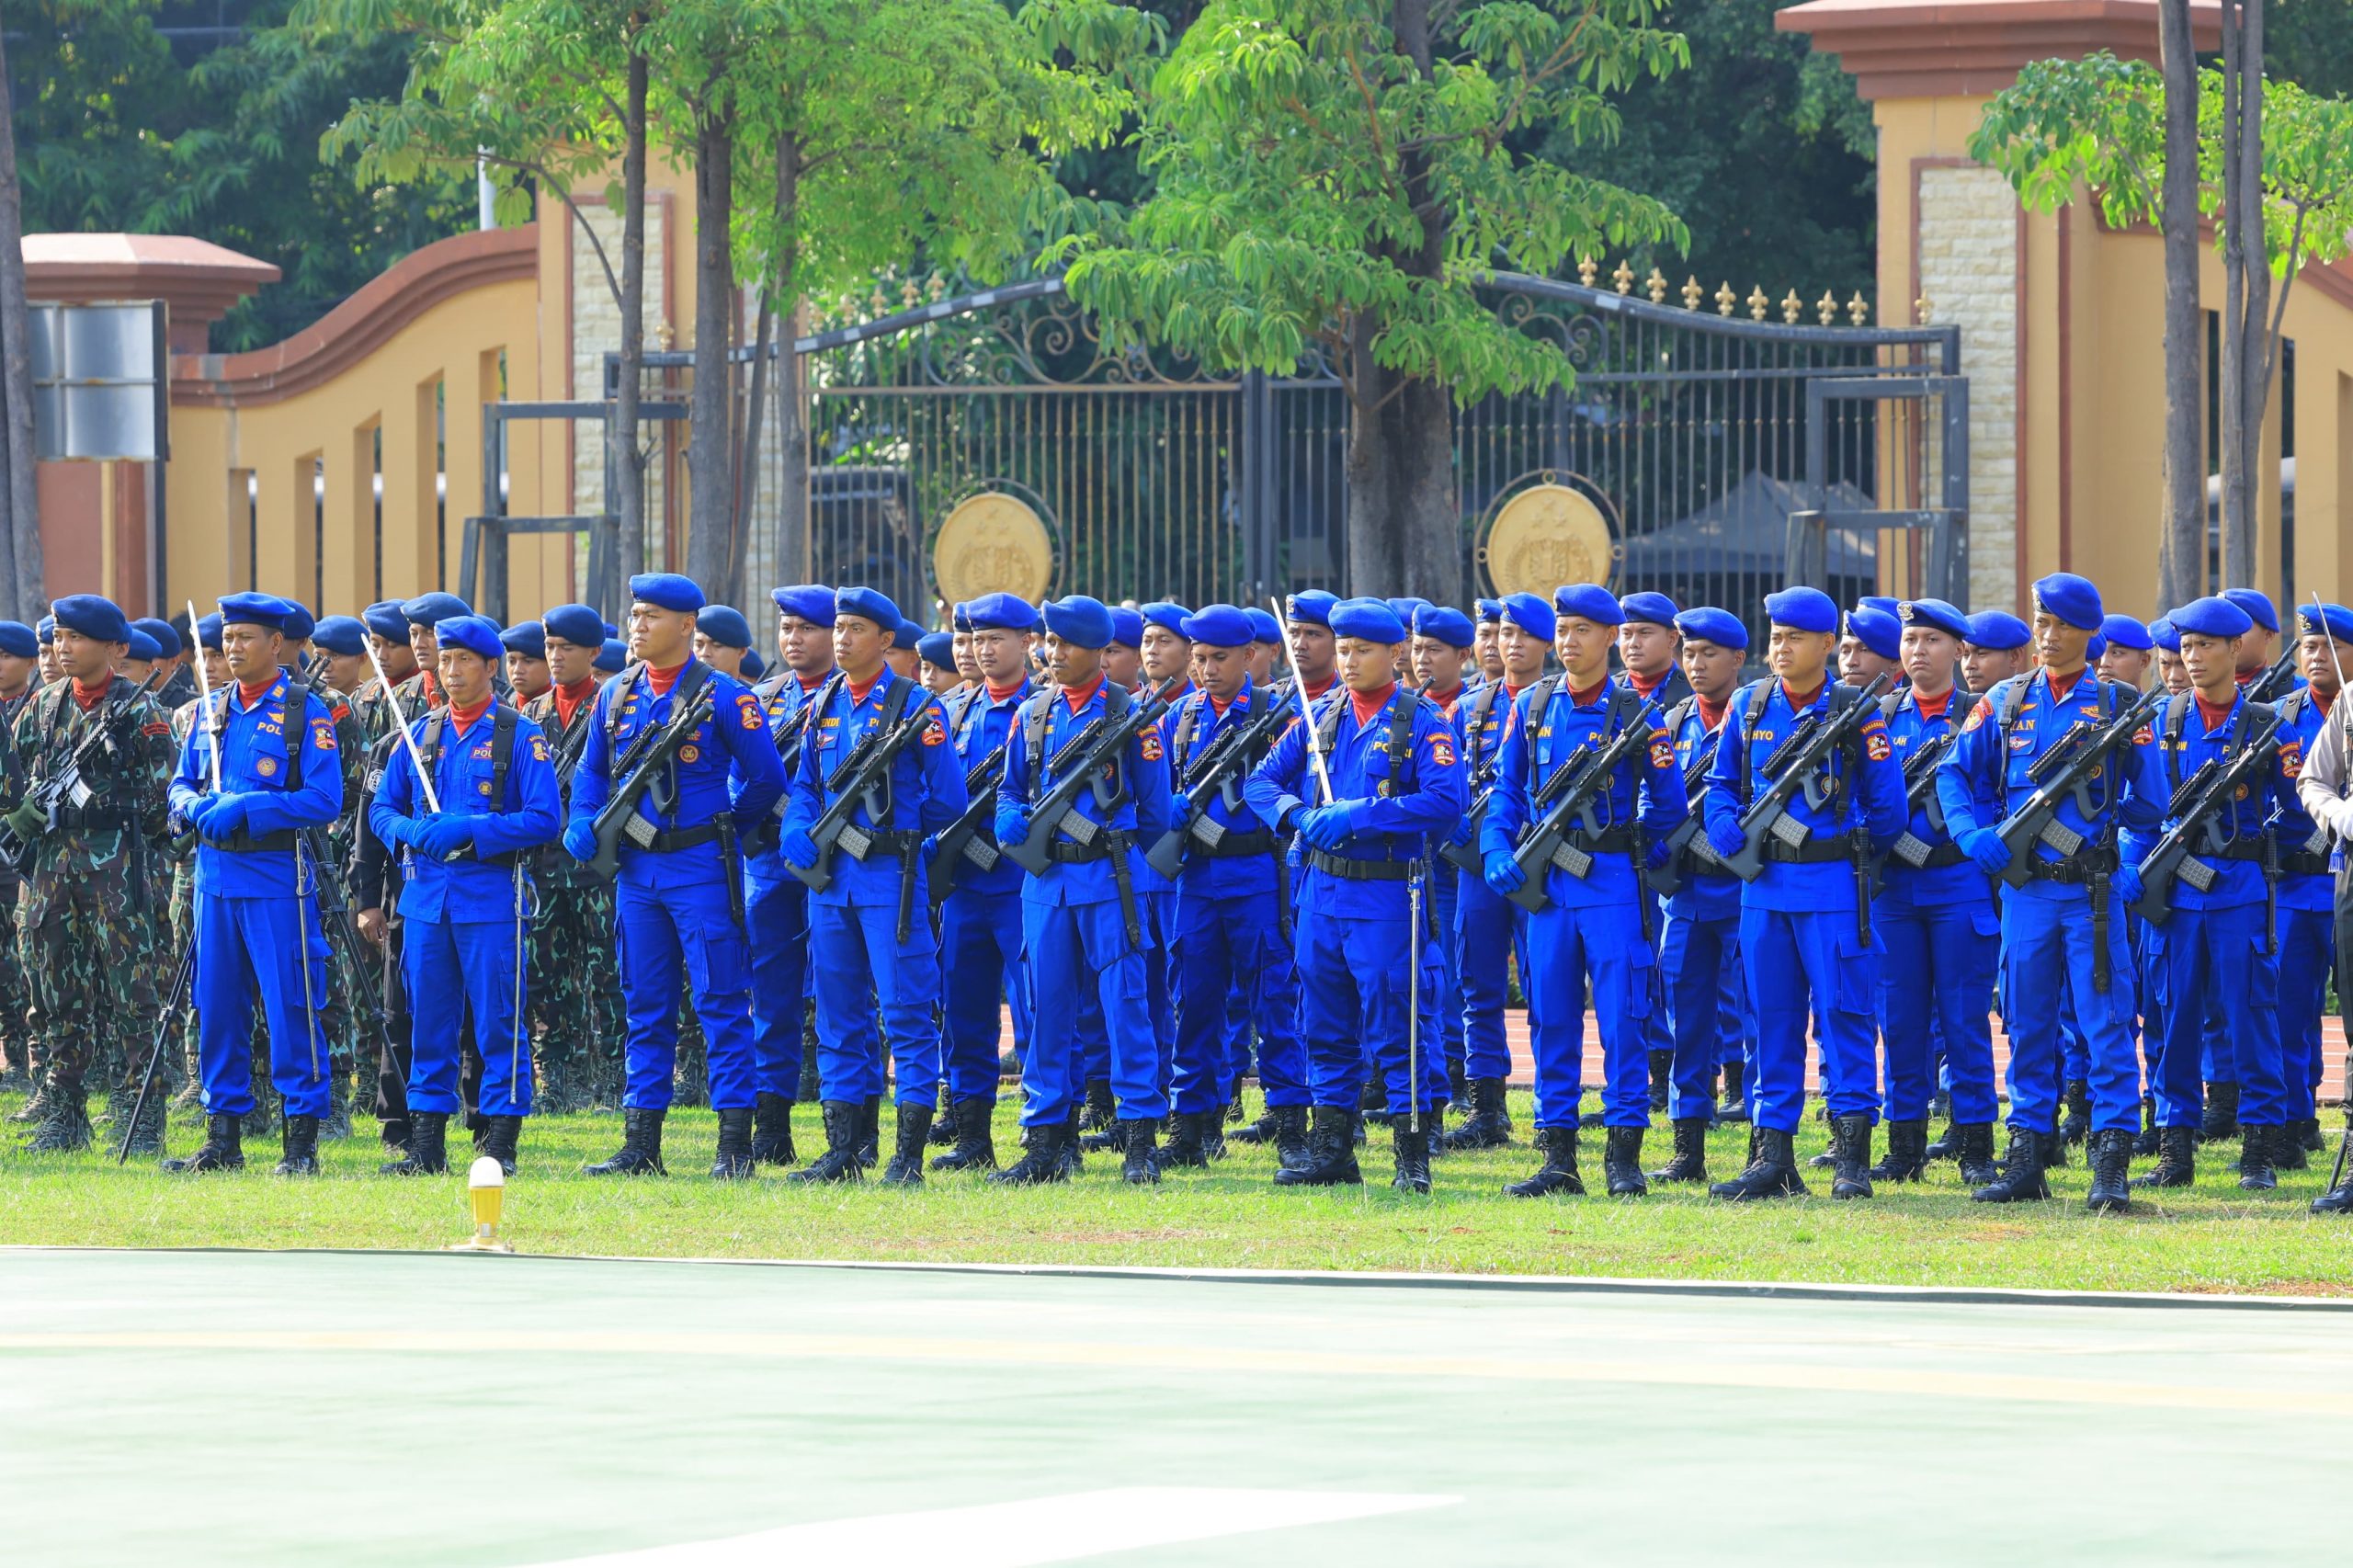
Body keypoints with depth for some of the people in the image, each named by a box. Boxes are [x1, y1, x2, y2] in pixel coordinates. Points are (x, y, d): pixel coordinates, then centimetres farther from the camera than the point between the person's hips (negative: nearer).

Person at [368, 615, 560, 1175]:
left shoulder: (520, 736, -1)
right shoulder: (420, 734, 13)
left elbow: (544, 819, -9)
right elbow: (382, 807, 15)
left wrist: (468, 830, -18)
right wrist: (409, 831, -8)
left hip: (491, 894, -5)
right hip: (426, 892, 5)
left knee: (497, 1023, -3)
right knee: (429, 1023, 6)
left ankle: (501, 1143, 0)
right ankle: (427, 1143, 11)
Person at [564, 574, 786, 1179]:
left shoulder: (723, 696, -7)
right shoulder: (616, 695, 10)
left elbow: (766, 777, -4)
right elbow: (591, 771, 18)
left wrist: (725, 829, 4)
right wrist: (583, 826, 1)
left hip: (701, 868, -6)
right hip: (637, 868, 6)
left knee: (721, 1003, -4)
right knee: (645, 1007, 9)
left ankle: (735, 1143, -3)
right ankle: (641, 1144, 13)